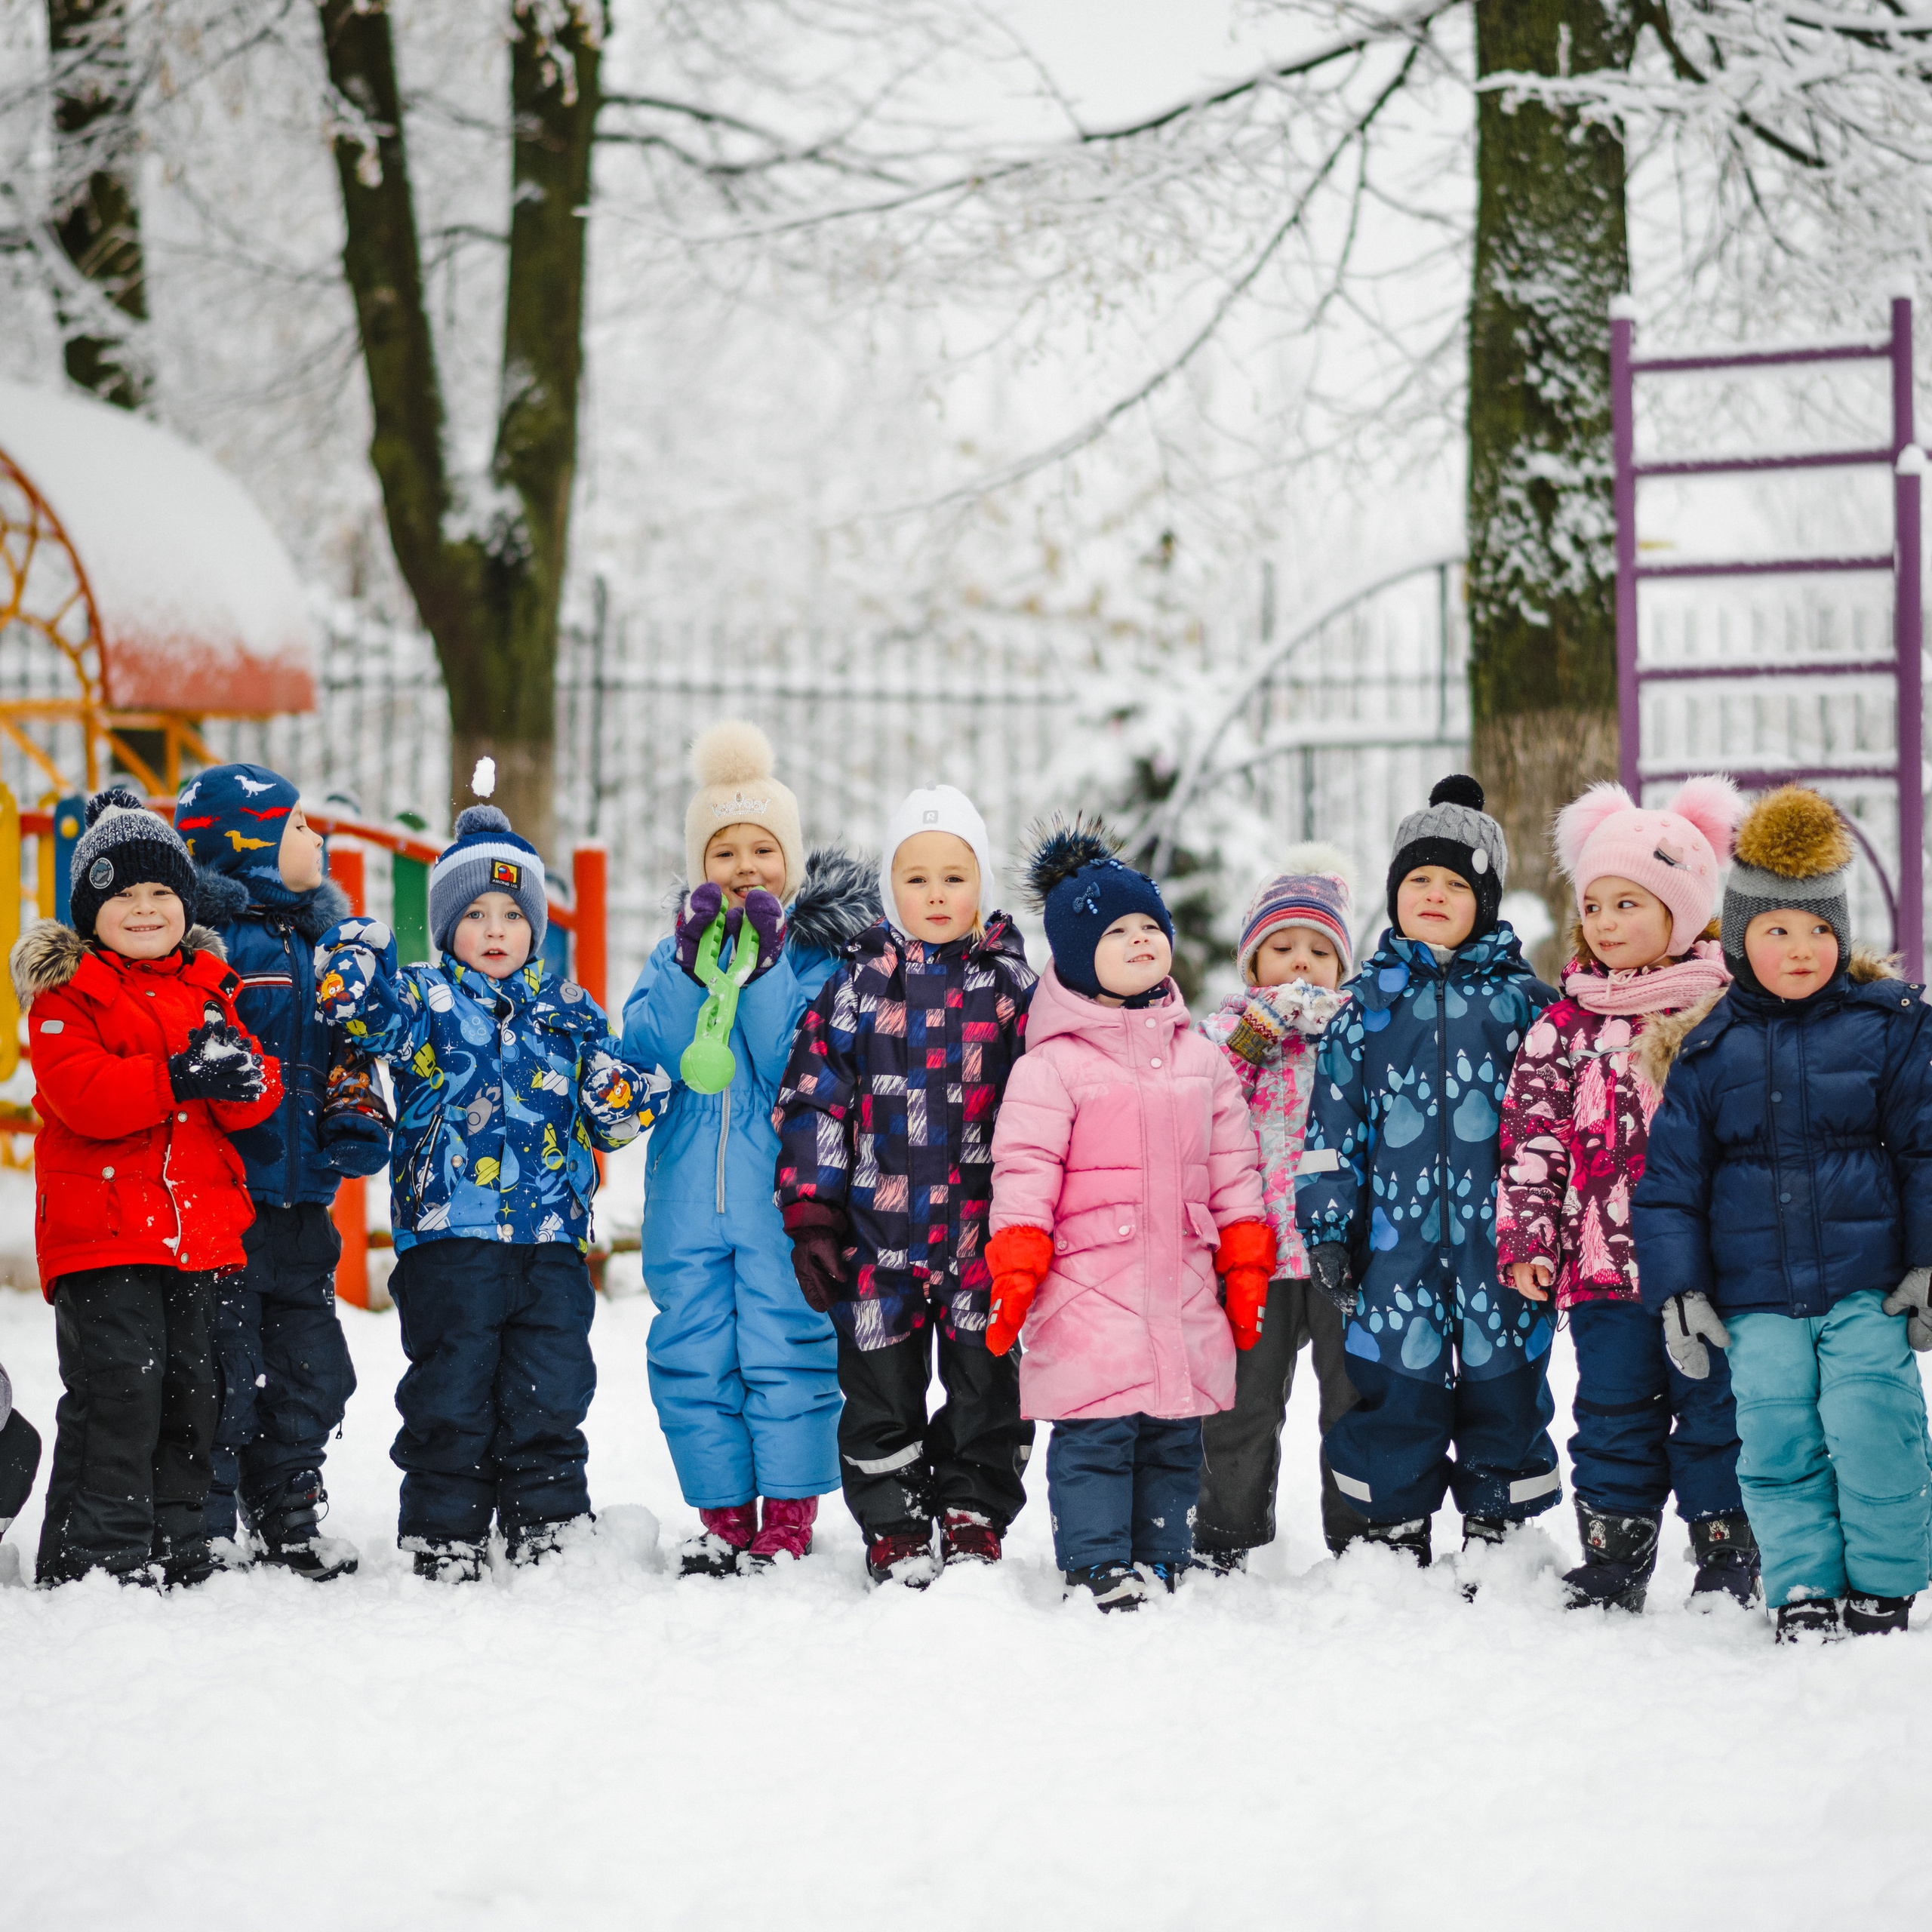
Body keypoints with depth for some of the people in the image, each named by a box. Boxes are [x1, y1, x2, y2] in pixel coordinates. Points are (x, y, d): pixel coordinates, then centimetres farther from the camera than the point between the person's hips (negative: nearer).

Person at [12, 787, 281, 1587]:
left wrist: (240, 1077, -15)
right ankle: (94, 1555, -4)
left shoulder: (209, 989, 15)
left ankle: (178, 1550, 20)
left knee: (192, 1388, 10)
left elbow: (259, 1098, 9)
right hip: (101, 1229, -6)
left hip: (201, 1228, 6)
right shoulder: (65, 993, -1)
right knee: (118, 1387, -11)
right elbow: (84, 1098, -17)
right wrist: (179, 1076, -24)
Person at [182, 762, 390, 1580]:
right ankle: (206, 1532, 5)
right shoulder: (205, 933, -9)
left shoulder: (321, 939, 16)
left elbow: (347, 1050, 24)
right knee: (224, 1373, -5)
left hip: (300, 1203, 8)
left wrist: (358, 1113, 10)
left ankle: (291, 1524, 26)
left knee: (311, 1372, 14)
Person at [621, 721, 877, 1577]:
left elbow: (794, 1066, -12)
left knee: (787, 1350, -5)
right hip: (689, 1195, 3)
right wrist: (692, 961, -14)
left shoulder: (815, 952, 2)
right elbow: (646, 1051, -4)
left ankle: (788, 1523, 2)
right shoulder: (674, 951, 12)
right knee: (694, 1356, 4)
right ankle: (722, 1518, 14)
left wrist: (767, 961, -18)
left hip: (782, 1195, -3)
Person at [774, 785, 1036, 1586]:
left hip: (983, 1234, 0)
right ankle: (893, 1530, 17)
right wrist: (810, 1218, -2)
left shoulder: (1012, 984, 4)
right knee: (882, 1388, 6)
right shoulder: (856, 984, 2)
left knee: (986, 1383, 6)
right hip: (879, 1234, 0)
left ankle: (973, 1519, 19)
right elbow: (811, 1100, 2)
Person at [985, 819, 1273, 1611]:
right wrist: (1014, 1272, -16)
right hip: (1088, 1292, -5)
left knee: (1175, 1435, 10)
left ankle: (1158, 1558, 20)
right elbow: (1023, 1172, -8)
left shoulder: (1199, 1058, 12)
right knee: (1096, 1432, -7)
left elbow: (1234, 1168, 15)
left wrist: (1246, 1270, 11)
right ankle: (1096, 1566, 0)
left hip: (1183, 1292, 5)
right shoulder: (1052, 1064, -5)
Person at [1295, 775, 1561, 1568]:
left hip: (1498, 1230, -1)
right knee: (1393, 1386, 3)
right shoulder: (1369, 999, 8)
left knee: (1501, 1383, 4)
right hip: (1397, 1235, 1)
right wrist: (1327, 1225, 3)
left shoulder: (1523, 997, 5)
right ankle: (1391, 1533, 14)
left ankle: (1498, 1536, 15)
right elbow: (1334, 1121, 9)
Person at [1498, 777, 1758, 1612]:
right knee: (1614, 1411, 6)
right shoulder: (1564, 1028, 6)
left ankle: (1726, 1560, 14)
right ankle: (1611, 1567, 13)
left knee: (1713, 1408, 4)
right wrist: (1525, 1234, -2)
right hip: (1604, 1260, 2)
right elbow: (1530, 1136, 7)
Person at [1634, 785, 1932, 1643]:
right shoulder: (1703, 1050, 4)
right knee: (1776, 1444, 0)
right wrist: (1679, 1290, 1)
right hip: (1754, 1297, 2)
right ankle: (1804, 1591, 10)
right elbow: (1670, 1179, 7)